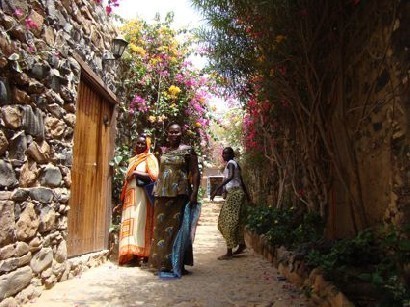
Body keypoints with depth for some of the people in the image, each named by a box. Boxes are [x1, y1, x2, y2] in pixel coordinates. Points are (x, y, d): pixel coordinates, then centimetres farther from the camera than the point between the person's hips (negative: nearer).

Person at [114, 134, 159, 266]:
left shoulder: (150, 158, 2)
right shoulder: (133, 160, 21)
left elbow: (154, 176, -14)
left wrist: (135, 173, -10)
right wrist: (121, 202, 21)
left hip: (141, 197, -7)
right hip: (130, 197, 7)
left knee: (139, 223, -11)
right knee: (129, 224, 3)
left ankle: (140, 255, -9)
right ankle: (131, 254, 7)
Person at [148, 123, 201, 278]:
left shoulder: (187, 150, 1)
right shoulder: (163, 151, 15)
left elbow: (195, 172, -4)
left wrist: (194, 192, -14)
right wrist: (156, 190, 13)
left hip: (180, 194, -5)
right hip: (162, 194, 5)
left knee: (177, 227, -3)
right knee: (161, 227, 6)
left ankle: (177, 265, 4)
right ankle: (163, 263, 18)